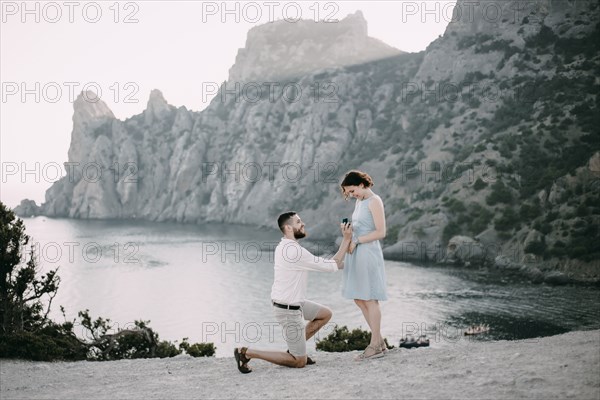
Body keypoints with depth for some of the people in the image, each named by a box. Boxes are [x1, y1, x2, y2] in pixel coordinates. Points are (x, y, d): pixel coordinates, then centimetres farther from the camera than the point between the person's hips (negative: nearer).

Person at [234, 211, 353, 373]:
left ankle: (295, 348, 22)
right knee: (299, 362, 0)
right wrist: (346, 239, -14)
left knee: (325, 314, 24)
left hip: (293, 303, 10)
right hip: (289, 311, -10)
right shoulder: (295, 252, -26)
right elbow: (332, 265, -20)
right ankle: (247, 353, -2)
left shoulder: (285, 246, 5)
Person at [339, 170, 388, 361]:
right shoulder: (359, 202, 16)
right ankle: (379, 342, 17)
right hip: (356, 254, 9)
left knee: (370, 299, -3)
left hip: (368, 253, -9)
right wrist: (348, 233, 5)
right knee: (359, 299, 10)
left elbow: (381, 232, -15)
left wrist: (356, 241, -15)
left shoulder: (374, 201, -10)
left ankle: (375, 345, 5)